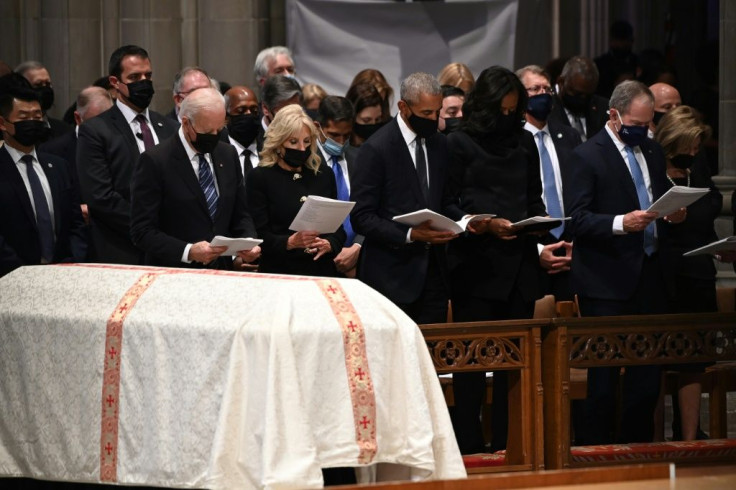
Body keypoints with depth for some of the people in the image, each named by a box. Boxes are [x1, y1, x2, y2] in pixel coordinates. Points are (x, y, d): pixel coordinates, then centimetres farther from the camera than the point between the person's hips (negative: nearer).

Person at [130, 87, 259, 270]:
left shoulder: (228, 155, 11)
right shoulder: (154, 162, -7)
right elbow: (142, 231, -9)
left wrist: (248, 243, -2)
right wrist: (188, 252, -21)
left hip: (222, 272, 3)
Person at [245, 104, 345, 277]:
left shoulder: (324, 174, 13)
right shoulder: (259, 177, 1)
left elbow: (338, 227, 11)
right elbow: (259, 236, -5)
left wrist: (329, 244, -9)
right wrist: (290, 242, -20)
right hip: (279, 273, -3)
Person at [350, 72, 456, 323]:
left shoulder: (440, 144, 11)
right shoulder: (376, 149, -9)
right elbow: (361, 218, -11)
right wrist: (410, 235, -22)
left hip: (433, 271, 6)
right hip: (393, 274, -6)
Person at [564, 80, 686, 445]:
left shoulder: (653, 152, 15)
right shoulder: (586, 157, -7)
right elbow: (577, 219, -13)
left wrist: (674, 213, 1)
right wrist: (621, 223, -27)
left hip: (649, 276, 7)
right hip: (607, 282, -6)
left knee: (648, 371, 8)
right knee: (605, 373, -3)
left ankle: (638, 444, 16)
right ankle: (594, 444, 3)